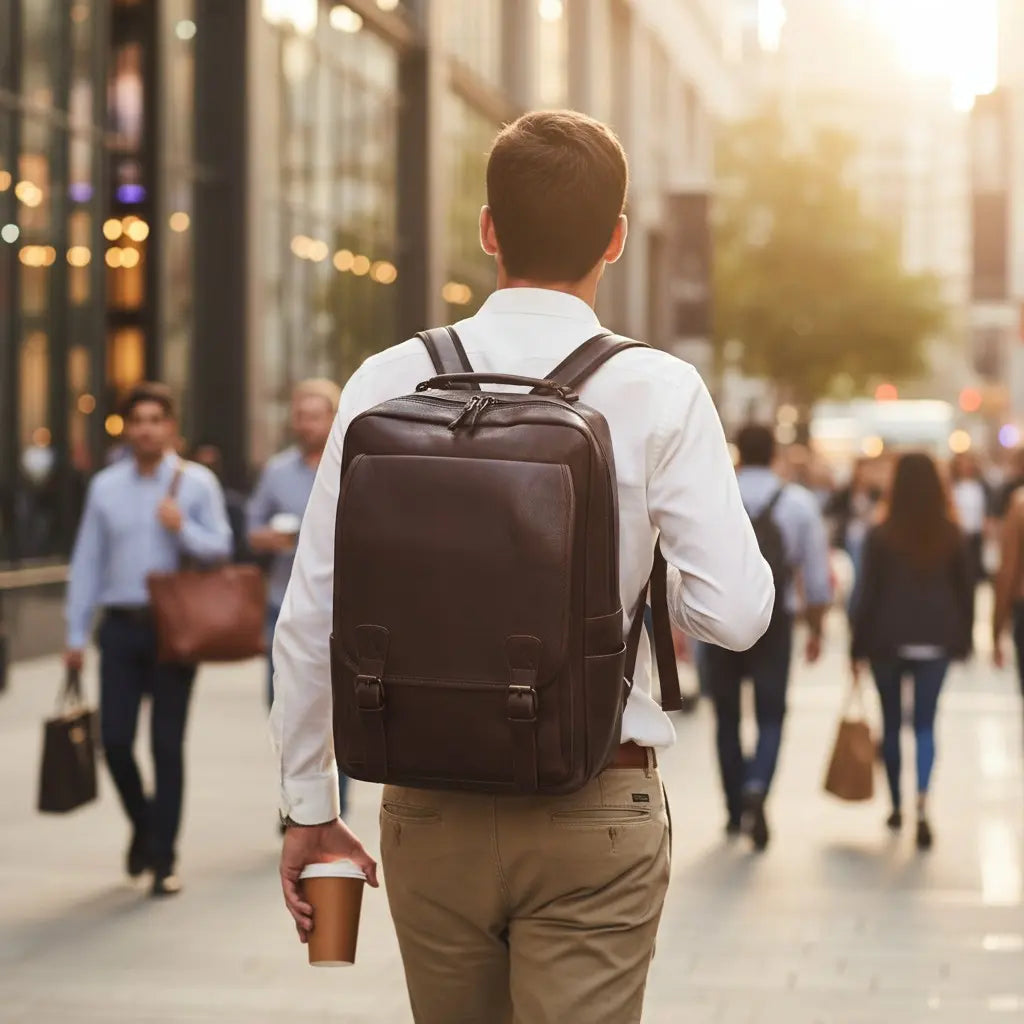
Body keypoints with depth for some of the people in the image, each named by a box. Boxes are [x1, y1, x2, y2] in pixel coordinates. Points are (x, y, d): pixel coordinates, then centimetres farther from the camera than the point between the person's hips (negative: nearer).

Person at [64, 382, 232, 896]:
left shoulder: (197, 483, 2)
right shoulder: (106, 486, 9)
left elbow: (220, 548, 1)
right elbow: (87, 561, 9)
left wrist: (183, 528, -19)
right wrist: (75, 634, 7)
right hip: (121, 626, 2)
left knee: (167, 744, 0)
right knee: (114, 740, -1)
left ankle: (163, 859, 6)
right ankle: (143, 825, 26)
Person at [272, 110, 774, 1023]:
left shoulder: (390, 384, -3)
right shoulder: (662, 392, -8)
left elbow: (312, 616, -2)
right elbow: (735, 612, -13)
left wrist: (310, 808, 9)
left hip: (431, 809, 3)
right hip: (596, 814, -3)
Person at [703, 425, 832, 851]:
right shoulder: (799, 502, 0)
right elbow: (817, 574, 1)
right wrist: (816, 629, 11)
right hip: (774, 623, -1)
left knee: (727, 718, 13)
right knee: (771, 718, 3)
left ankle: (736, 812, 21)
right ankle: (755, 792, -22)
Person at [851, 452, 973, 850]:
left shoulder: (881, 536, -7)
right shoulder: (952, 535, 0)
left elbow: (869, 594, -6)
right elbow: (965, 590, 4)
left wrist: (857, 648, 0)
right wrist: (962, 639, 15)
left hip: (888, 639, -1)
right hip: (936, 640, 1)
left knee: (891, 724, 13)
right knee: (925, 725, 4)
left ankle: (896, 807, 21)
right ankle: (922, 803, -17)